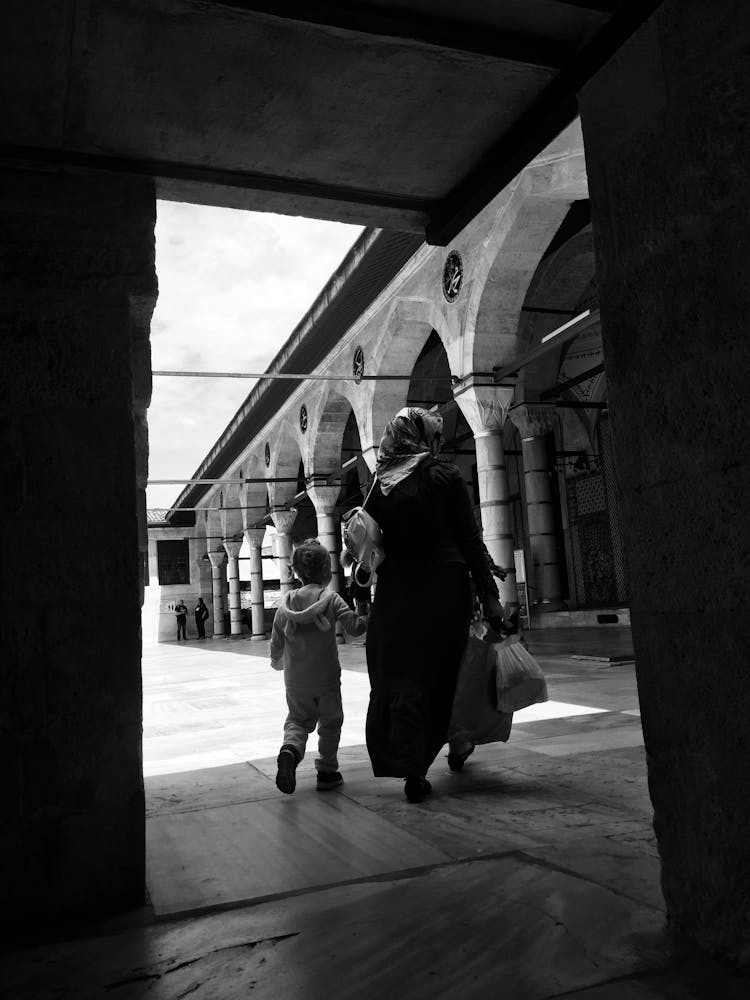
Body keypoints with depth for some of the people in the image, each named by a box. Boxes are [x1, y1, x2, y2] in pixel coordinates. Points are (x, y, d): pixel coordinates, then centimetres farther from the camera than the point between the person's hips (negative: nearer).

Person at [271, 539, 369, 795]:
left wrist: (278, 663, 25)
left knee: (297, 720, 17)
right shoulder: (331, 599, -9)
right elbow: (354, 627, -17)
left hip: (295, 679, 3)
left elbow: (276, 644, 6)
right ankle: (326, 771, 17)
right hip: (326, 677, -3)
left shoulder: (286, 603, 1)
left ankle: (290, 749, -11)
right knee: (330, 723, 14)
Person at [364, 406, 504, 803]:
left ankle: (409, 768, 8)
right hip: (441, 587, -3)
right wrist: (489, 594, -5)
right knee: (438, 673, 9)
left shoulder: (381, 482, 6)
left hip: (394, 590, 4)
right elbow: (469, 539, -8)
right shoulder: (444, 476, -6)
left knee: (397, 674, 10)